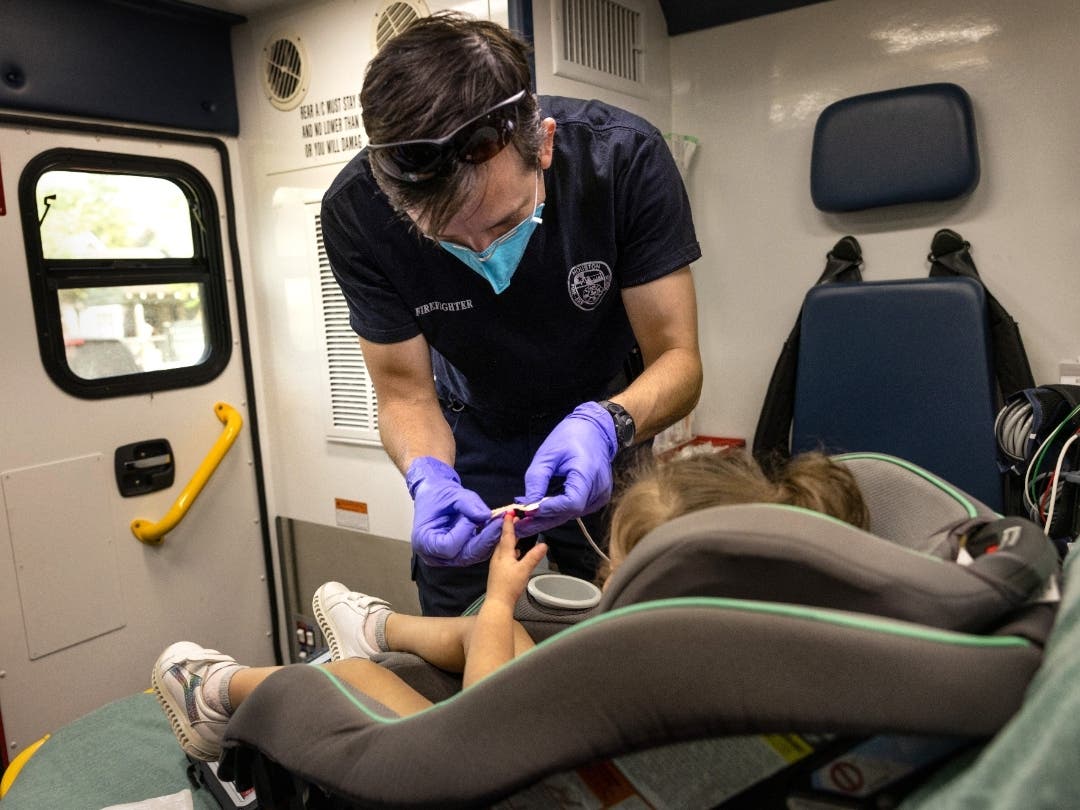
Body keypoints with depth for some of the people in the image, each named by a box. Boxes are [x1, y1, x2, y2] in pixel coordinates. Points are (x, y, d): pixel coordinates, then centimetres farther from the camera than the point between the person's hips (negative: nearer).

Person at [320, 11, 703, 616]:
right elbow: (404, 392, -19)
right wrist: (429, 476, -40)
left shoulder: (625, 157, -31)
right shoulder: (356, 211, -28)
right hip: (475, 434, 1)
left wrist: (605, 425, -45)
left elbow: (677, 359, -25)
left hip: (607, 423, 0)